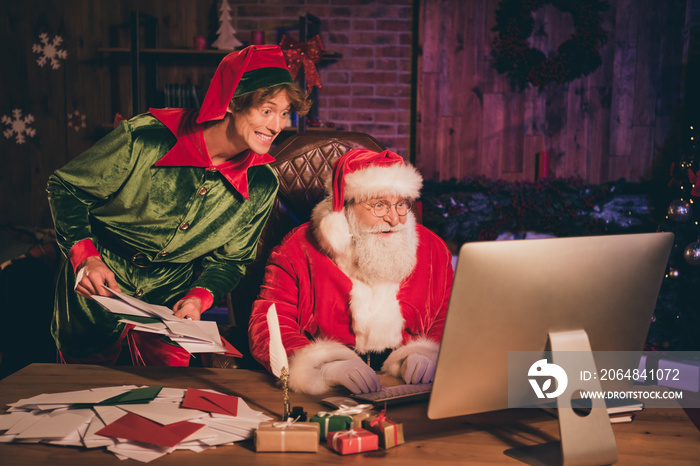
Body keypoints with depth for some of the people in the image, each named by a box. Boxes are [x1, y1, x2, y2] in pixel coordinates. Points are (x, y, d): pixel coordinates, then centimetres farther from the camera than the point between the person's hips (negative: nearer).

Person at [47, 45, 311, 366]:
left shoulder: (262, 185, -15)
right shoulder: (145, 139, -26)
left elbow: (229, 260, -1)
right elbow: (65, 187, -13)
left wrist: (199, 297, -19)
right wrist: (86, 255, -26)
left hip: (169, 299, 2)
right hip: (97, 291, -2)